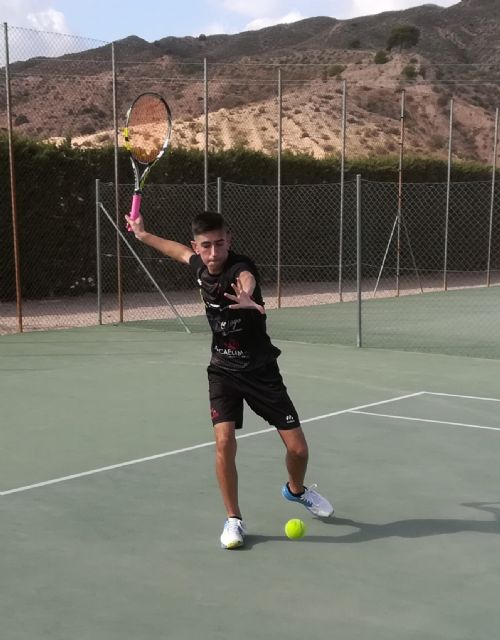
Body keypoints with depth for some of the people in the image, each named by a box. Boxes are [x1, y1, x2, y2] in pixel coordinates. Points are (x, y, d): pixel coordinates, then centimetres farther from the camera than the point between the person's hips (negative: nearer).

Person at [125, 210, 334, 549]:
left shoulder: (241, 269, -26)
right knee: (225, 442, -16)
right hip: (223, 370, 4)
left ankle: (296, 490, 35)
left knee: (298, 448, -1)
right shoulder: (201, 266, -6)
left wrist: (247, 298, -77)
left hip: (261, 370, -3)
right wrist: (144, 234, 31)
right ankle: (234, 519, 4)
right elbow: (182, 251, 20)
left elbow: (246, 281, -53)